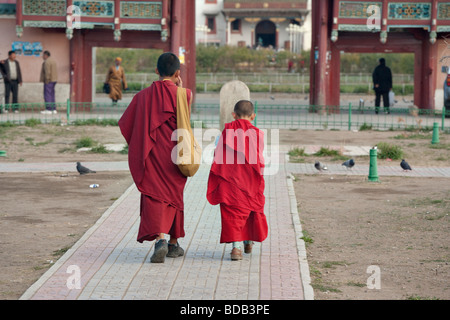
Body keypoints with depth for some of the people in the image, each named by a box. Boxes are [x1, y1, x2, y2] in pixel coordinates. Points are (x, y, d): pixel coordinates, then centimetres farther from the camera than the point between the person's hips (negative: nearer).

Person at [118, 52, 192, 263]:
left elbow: (124, 123, 4)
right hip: (174, 155, 1)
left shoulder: (144, 96, -1)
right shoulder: (183, 94, -6)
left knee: (154, 196, -5)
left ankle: (160, 239, -29)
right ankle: (173, 244, 25)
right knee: (174, 194, 16)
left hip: (152, 156, 0)